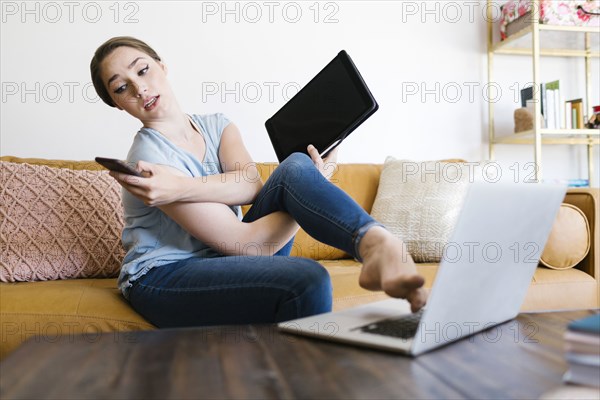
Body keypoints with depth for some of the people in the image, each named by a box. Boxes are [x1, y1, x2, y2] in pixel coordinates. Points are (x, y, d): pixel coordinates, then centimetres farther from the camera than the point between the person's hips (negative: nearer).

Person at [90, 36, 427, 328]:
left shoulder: (216, 125, 7)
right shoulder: (149, 155, -15)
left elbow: (251, 185, -15)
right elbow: (245, 243, -18)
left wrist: (183, 187, -31)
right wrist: (317, 184, -12)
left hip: (221, 259, 6)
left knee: (295, 168, -20)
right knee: (307, 279, -34)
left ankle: (378, 244, -41)